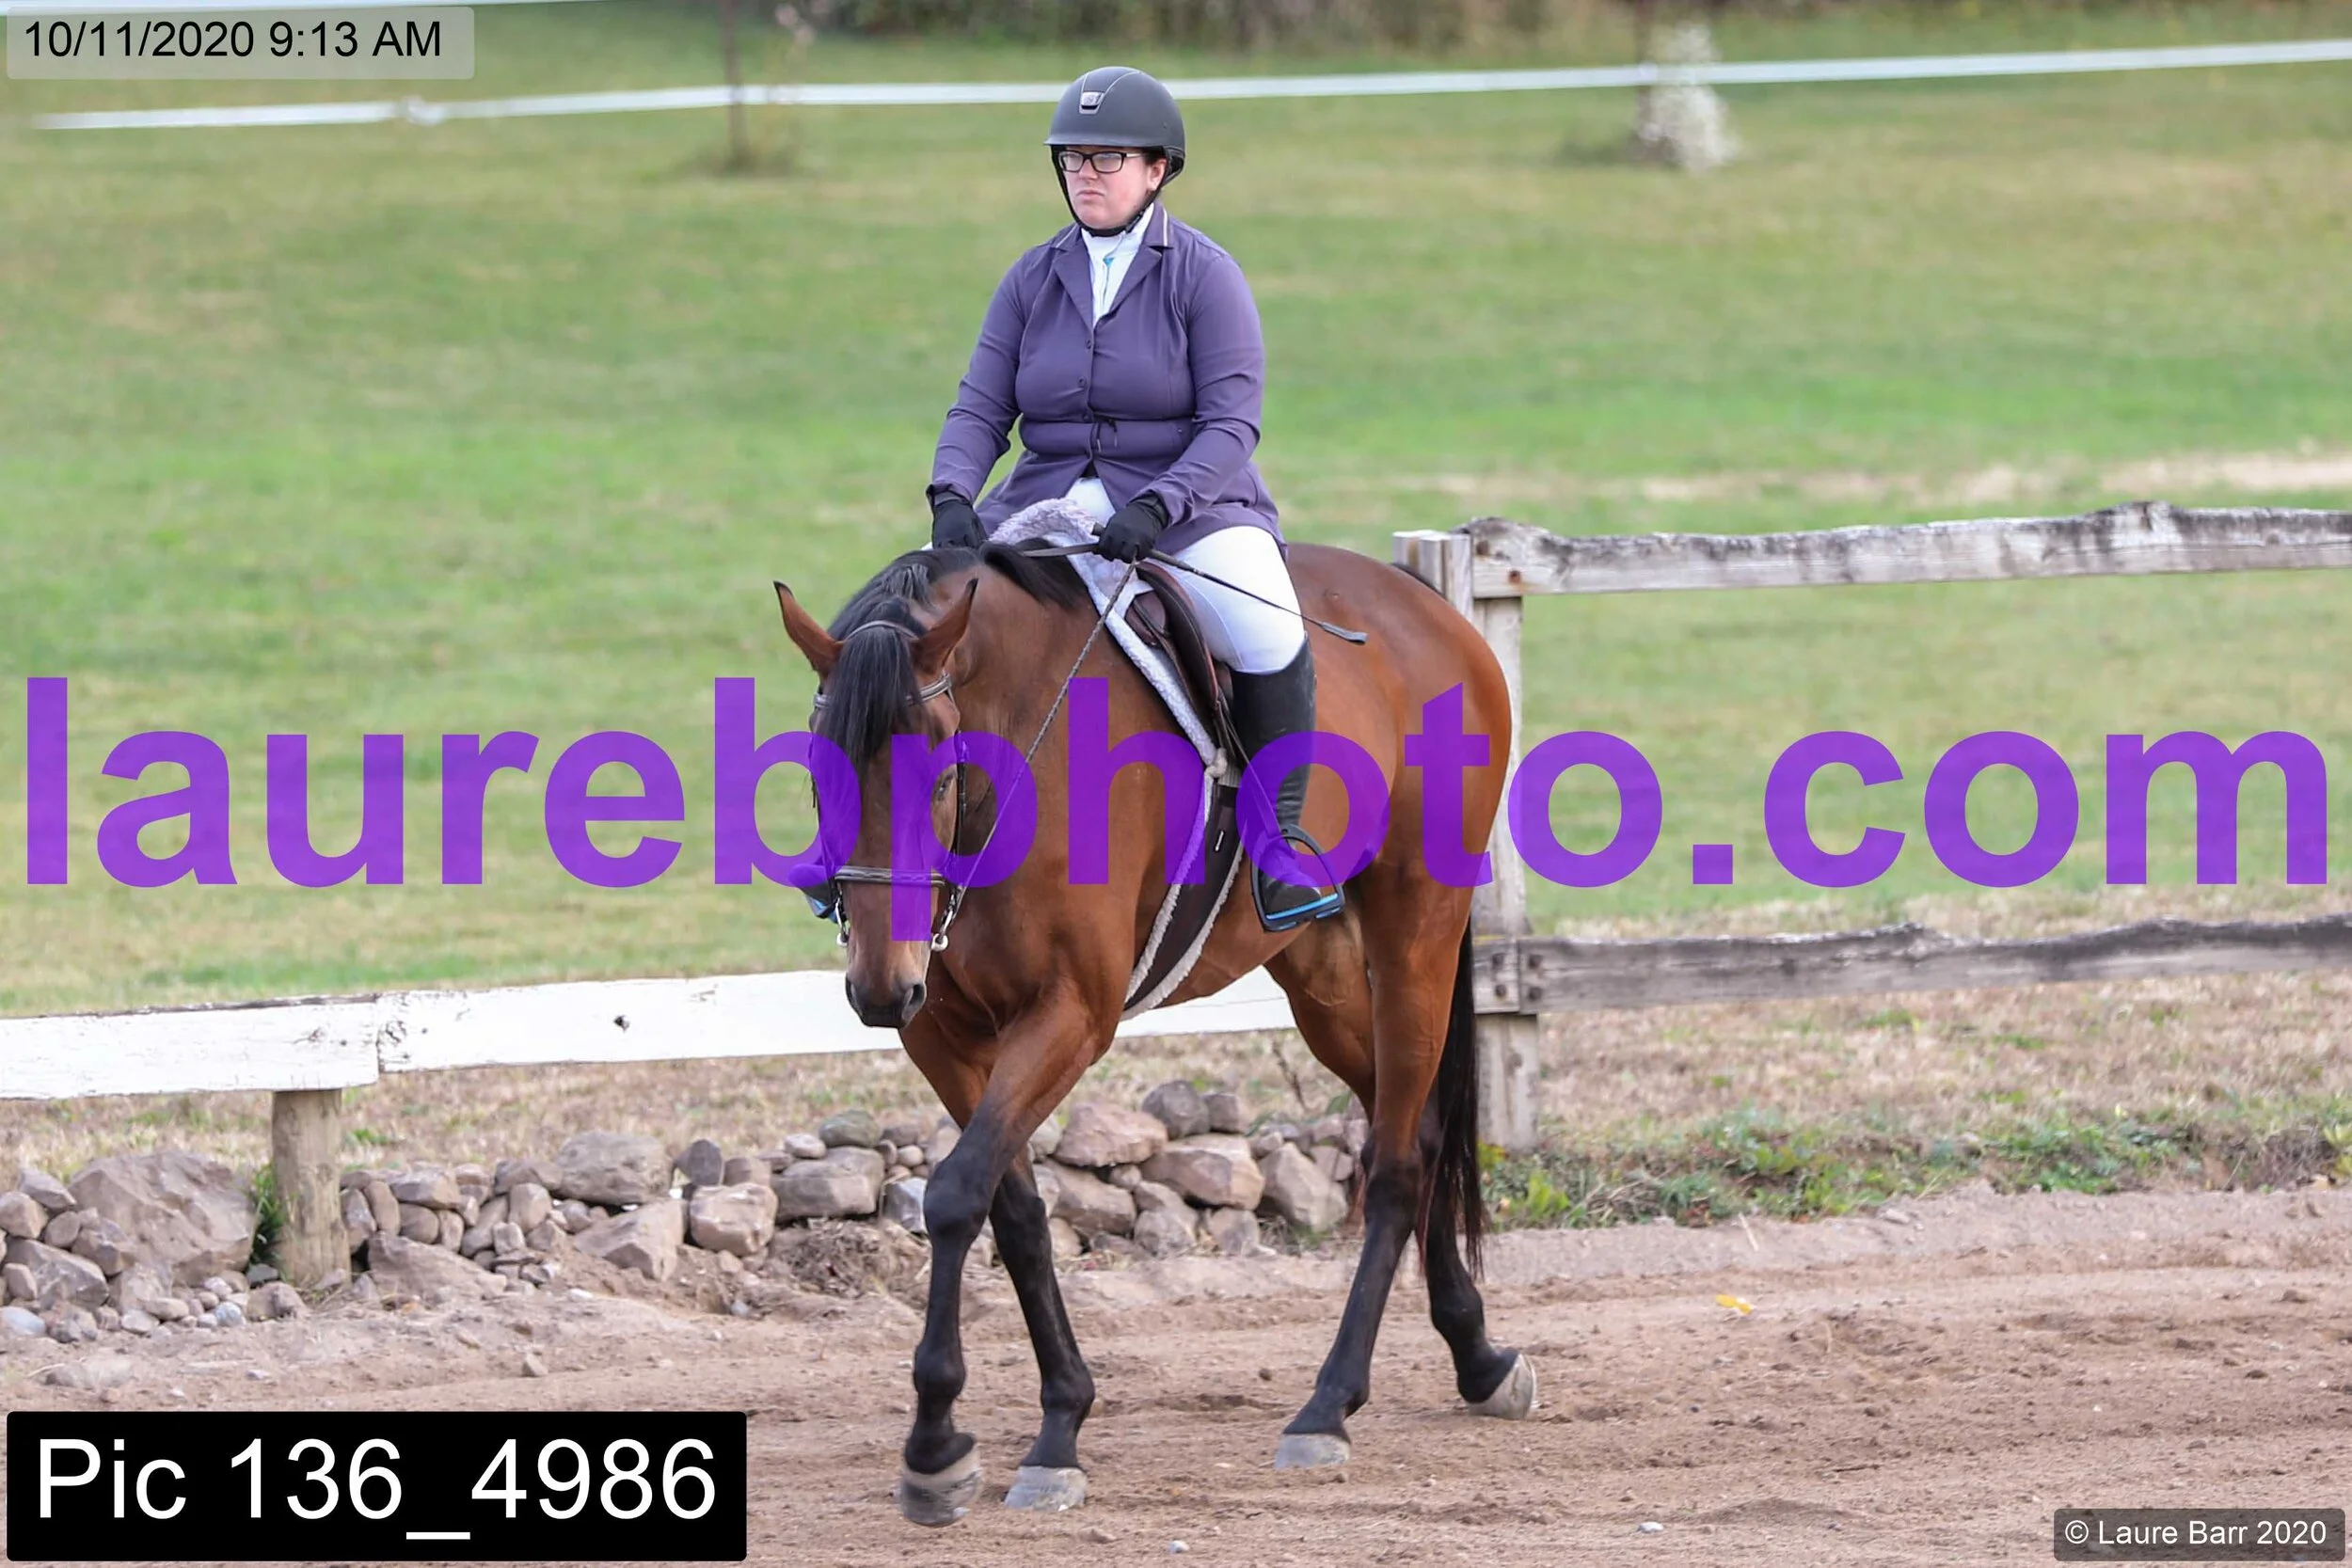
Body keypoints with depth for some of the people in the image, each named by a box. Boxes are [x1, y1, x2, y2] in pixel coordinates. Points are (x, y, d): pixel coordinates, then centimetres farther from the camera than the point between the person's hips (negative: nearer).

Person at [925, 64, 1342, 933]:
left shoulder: (1203, 275, -4)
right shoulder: (1034, 279, 8)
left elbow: (1231, 424, -13)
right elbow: (980, 409, 4)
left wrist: (1157, 509, -29)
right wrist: (951, 498, -18)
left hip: (1191, 504, -4)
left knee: (1268, 634, -33)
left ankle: (1279, 836, -17)